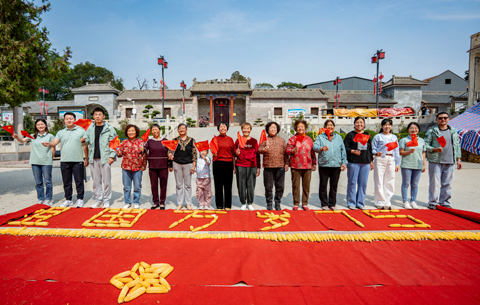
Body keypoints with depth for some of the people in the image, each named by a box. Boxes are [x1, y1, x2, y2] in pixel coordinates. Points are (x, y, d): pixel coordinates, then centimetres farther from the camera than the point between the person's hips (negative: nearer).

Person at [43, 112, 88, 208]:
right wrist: (48, 144, -24)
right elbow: (55, 142, -1)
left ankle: (80, 199, 12)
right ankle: (68, 199, 22)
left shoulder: (81, 131, 6)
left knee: (79, 181, 1)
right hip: (64, 161, 3)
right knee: (66, 182, 10)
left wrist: (86, 158, 2)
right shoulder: (61, 132, 13)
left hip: (78, 160, -3)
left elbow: (85, 145, 6)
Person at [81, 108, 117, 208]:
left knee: (106, 180, 1)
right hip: (93, 158, 4)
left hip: (105, 158, -4)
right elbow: (87, 140, 14)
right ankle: (98, 199, 20)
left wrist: (112, 156, -9)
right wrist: (83, 140, -10)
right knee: (96, 180, 10)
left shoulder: (109, 128, 1)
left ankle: (106, 200, 12)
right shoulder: (90, 128, 13)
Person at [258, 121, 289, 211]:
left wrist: (286, 164, 9)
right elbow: (259, 149, -3)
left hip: (280, 167, 2)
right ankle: (269, 203, 17)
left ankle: (277, 203, 18)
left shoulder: (281, 140, 14)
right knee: (268, 186, 3)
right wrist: (263, 149, -26)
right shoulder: (265, 140, 7)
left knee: (280, 186, 4)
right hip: (268, 167, -2)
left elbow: (285, 152, 14)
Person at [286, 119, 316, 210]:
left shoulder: (309, 139, 14)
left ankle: (305, 203, 17)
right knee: (296, 186, 2)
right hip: (295, 166, -2)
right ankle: (296, 204, 14)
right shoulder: (292, 139, 6)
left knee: (306, 186, 5)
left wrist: (314, 163, 16)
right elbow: (287, 150, -4)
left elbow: (312, 152, 17)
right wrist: (292, 151, -26)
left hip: (307, 166, 2)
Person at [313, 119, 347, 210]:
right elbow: (315, 147, -10)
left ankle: (332, 204, 19)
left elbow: (343, 150, 13)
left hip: (336, 165, 2)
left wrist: (344, 162, 6)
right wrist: (321, 148, -31)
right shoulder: (320, 137, 6)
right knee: (323, 185, 3)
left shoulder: (339, 137, 14)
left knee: (334, 186, 8)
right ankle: (324, 204, 14)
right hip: (324, 165, -2)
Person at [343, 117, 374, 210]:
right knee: (352, 183, -1)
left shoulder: (367, 135, 17)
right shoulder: (350, 135, 4)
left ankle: (360, 203, 16)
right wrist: (353, 151, -19)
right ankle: (351, 203, 9)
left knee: (363, 183, 5)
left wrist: (371, 161, 18)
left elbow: (370, 149, 20)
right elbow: (345, 147, -2)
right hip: (353, 163, -4)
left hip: (365, 163, 4)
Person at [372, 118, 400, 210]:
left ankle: (387, 202, 13)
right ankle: (380, 202, 6)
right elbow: (373, 149, 2)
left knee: (390, 182, 3)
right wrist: (376, 153, -20)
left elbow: (396, 151, 17)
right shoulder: (378, 136, 5)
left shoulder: (394, 137, 17)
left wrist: (397, 164, 12)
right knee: (379, 182, -3)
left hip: (391, 160, 4)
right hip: (380, 159, -4)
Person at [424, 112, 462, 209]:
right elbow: (425, 145, 0)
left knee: (447, 184, 7)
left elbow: (457, 146, 18)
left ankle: (444, 202, 19)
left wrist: (458, 159, 14)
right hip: (435, 161, -4)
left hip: (449, 162, 4)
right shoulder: (432, 131, 2)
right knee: (434, 183, -2)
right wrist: (434, 149, -18)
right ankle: (432, 202, 9)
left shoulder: (454, 131, 15)